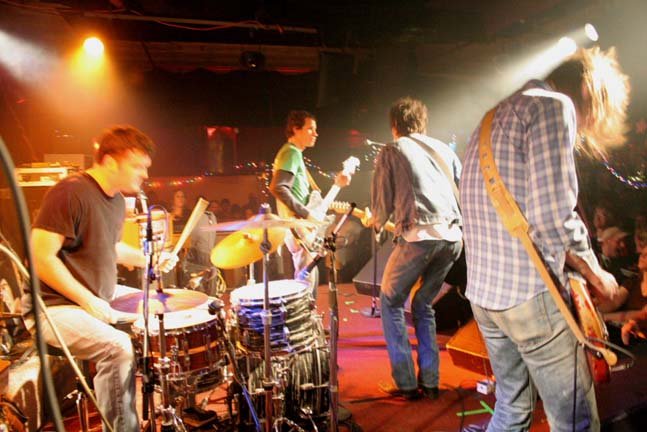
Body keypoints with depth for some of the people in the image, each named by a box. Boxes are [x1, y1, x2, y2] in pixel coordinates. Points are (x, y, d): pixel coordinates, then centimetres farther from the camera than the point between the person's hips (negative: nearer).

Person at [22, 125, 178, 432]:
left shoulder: (117, 201, 9)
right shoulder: (70, 193, -18)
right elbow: (41, 257, -22)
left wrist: (149, 260, 6)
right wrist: (87, 300, -22)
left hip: (101, 302, 9)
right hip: (55, 306, -9)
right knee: (117, 347, -29)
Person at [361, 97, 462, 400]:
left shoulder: (390, 152, 9)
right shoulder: (443, 149, 21)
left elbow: (382, 204, 6)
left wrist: (373, 221, 27)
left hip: (418, 236, -5)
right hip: (453, 237, 5)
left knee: (391, 303, 14)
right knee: (423, 305, 21)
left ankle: (406, 384, 12)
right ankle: (429, 382, 20)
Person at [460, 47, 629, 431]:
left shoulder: (495, 116, 19)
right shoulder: (553, 106, -9)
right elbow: (553, 215, -20)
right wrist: (596, 273, -3)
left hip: (483, 291, 9)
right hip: (530, 293, -9)